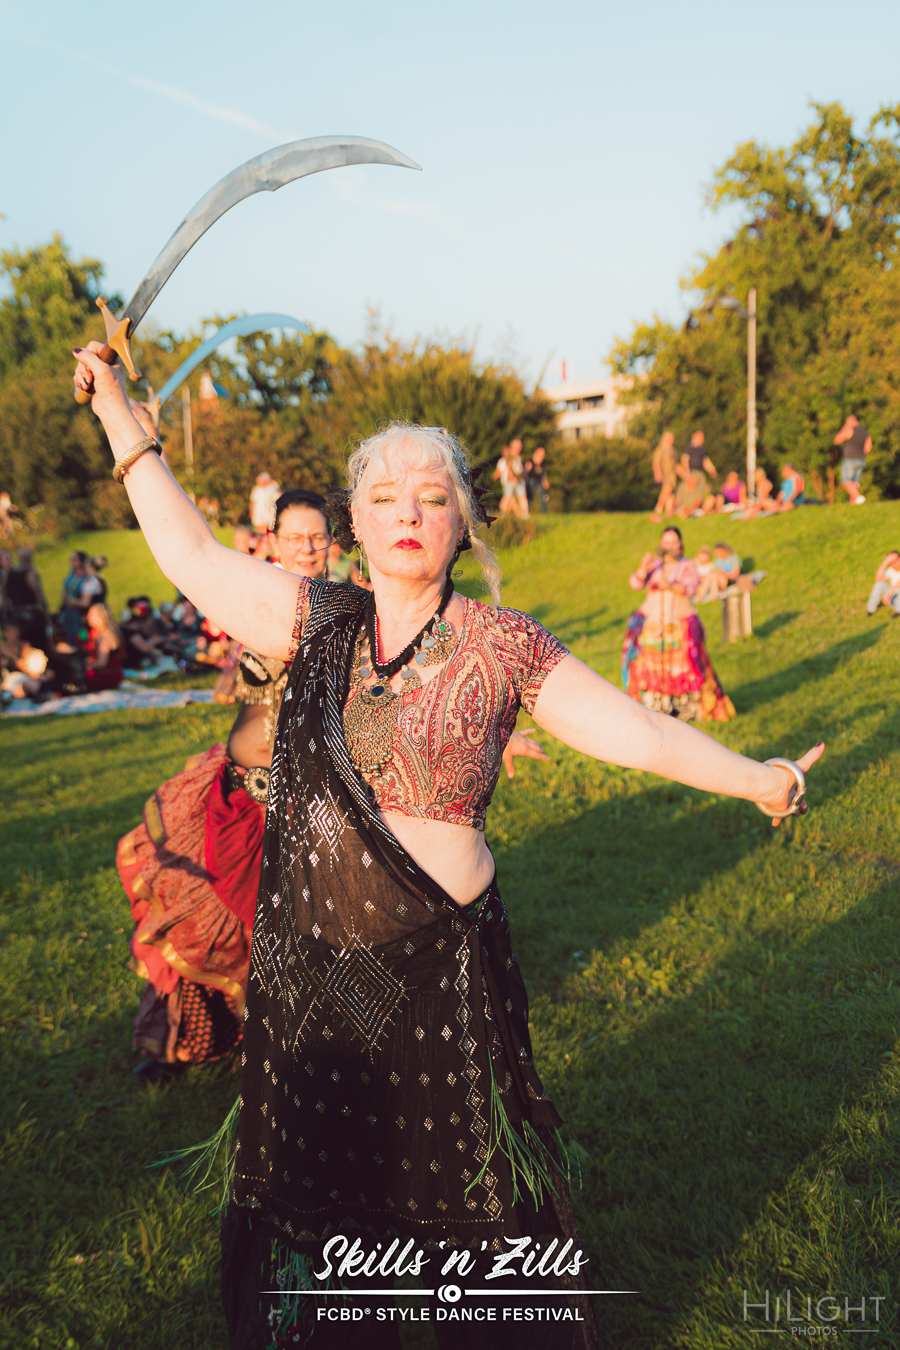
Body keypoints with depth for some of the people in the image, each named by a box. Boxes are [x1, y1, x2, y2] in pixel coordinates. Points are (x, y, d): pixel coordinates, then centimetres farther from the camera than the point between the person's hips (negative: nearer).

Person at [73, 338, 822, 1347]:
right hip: (306, 959, 3)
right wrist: (121, 420, 8)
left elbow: (634, 729, -3)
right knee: (310, 1175, 20)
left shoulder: (500, 646, -6)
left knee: (460, 1180, 13)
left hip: (441, 960, -3)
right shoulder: (317, 623, 2)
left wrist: (751, 777, -6)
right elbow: (192, 555, 6)